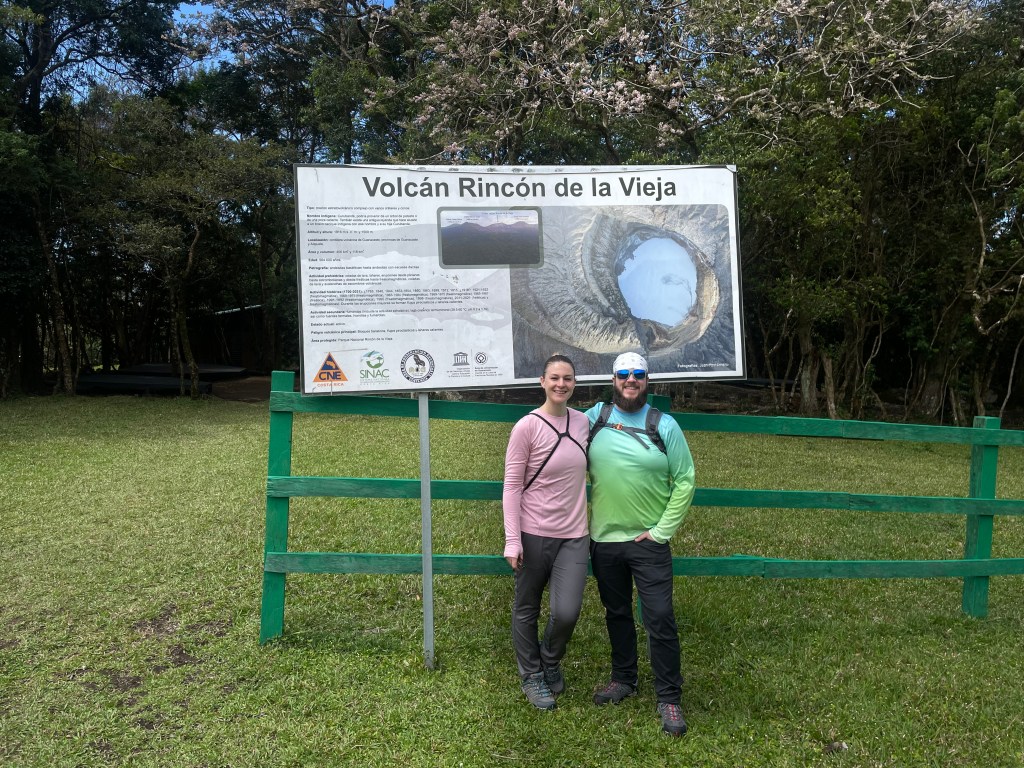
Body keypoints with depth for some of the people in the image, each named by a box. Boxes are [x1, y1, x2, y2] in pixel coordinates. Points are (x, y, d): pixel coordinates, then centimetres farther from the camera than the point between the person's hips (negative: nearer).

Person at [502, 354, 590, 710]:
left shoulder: (583, 422, 4)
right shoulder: (527, 427, -11)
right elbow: (512, 486, -9)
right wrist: (512, 540, -13)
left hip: (574, 536, 3)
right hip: (534, 534, -3)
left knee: (567, 612, -4)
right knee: (527, 610, 12)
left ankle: (551, 660, 28)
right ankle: (531, 676, 35)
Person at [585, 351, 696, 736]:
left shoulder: (665, 426, -6)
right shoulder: (595, 416, 0)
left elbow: (685, 481, -4)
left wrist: (663, 530, -8)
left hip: (648, 541, -3)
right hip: (603, 538, 3)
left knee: (660, 619, -1)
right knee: (617, 614, 18)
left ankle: (669, 697, 16)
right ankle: (623, 678, 37)